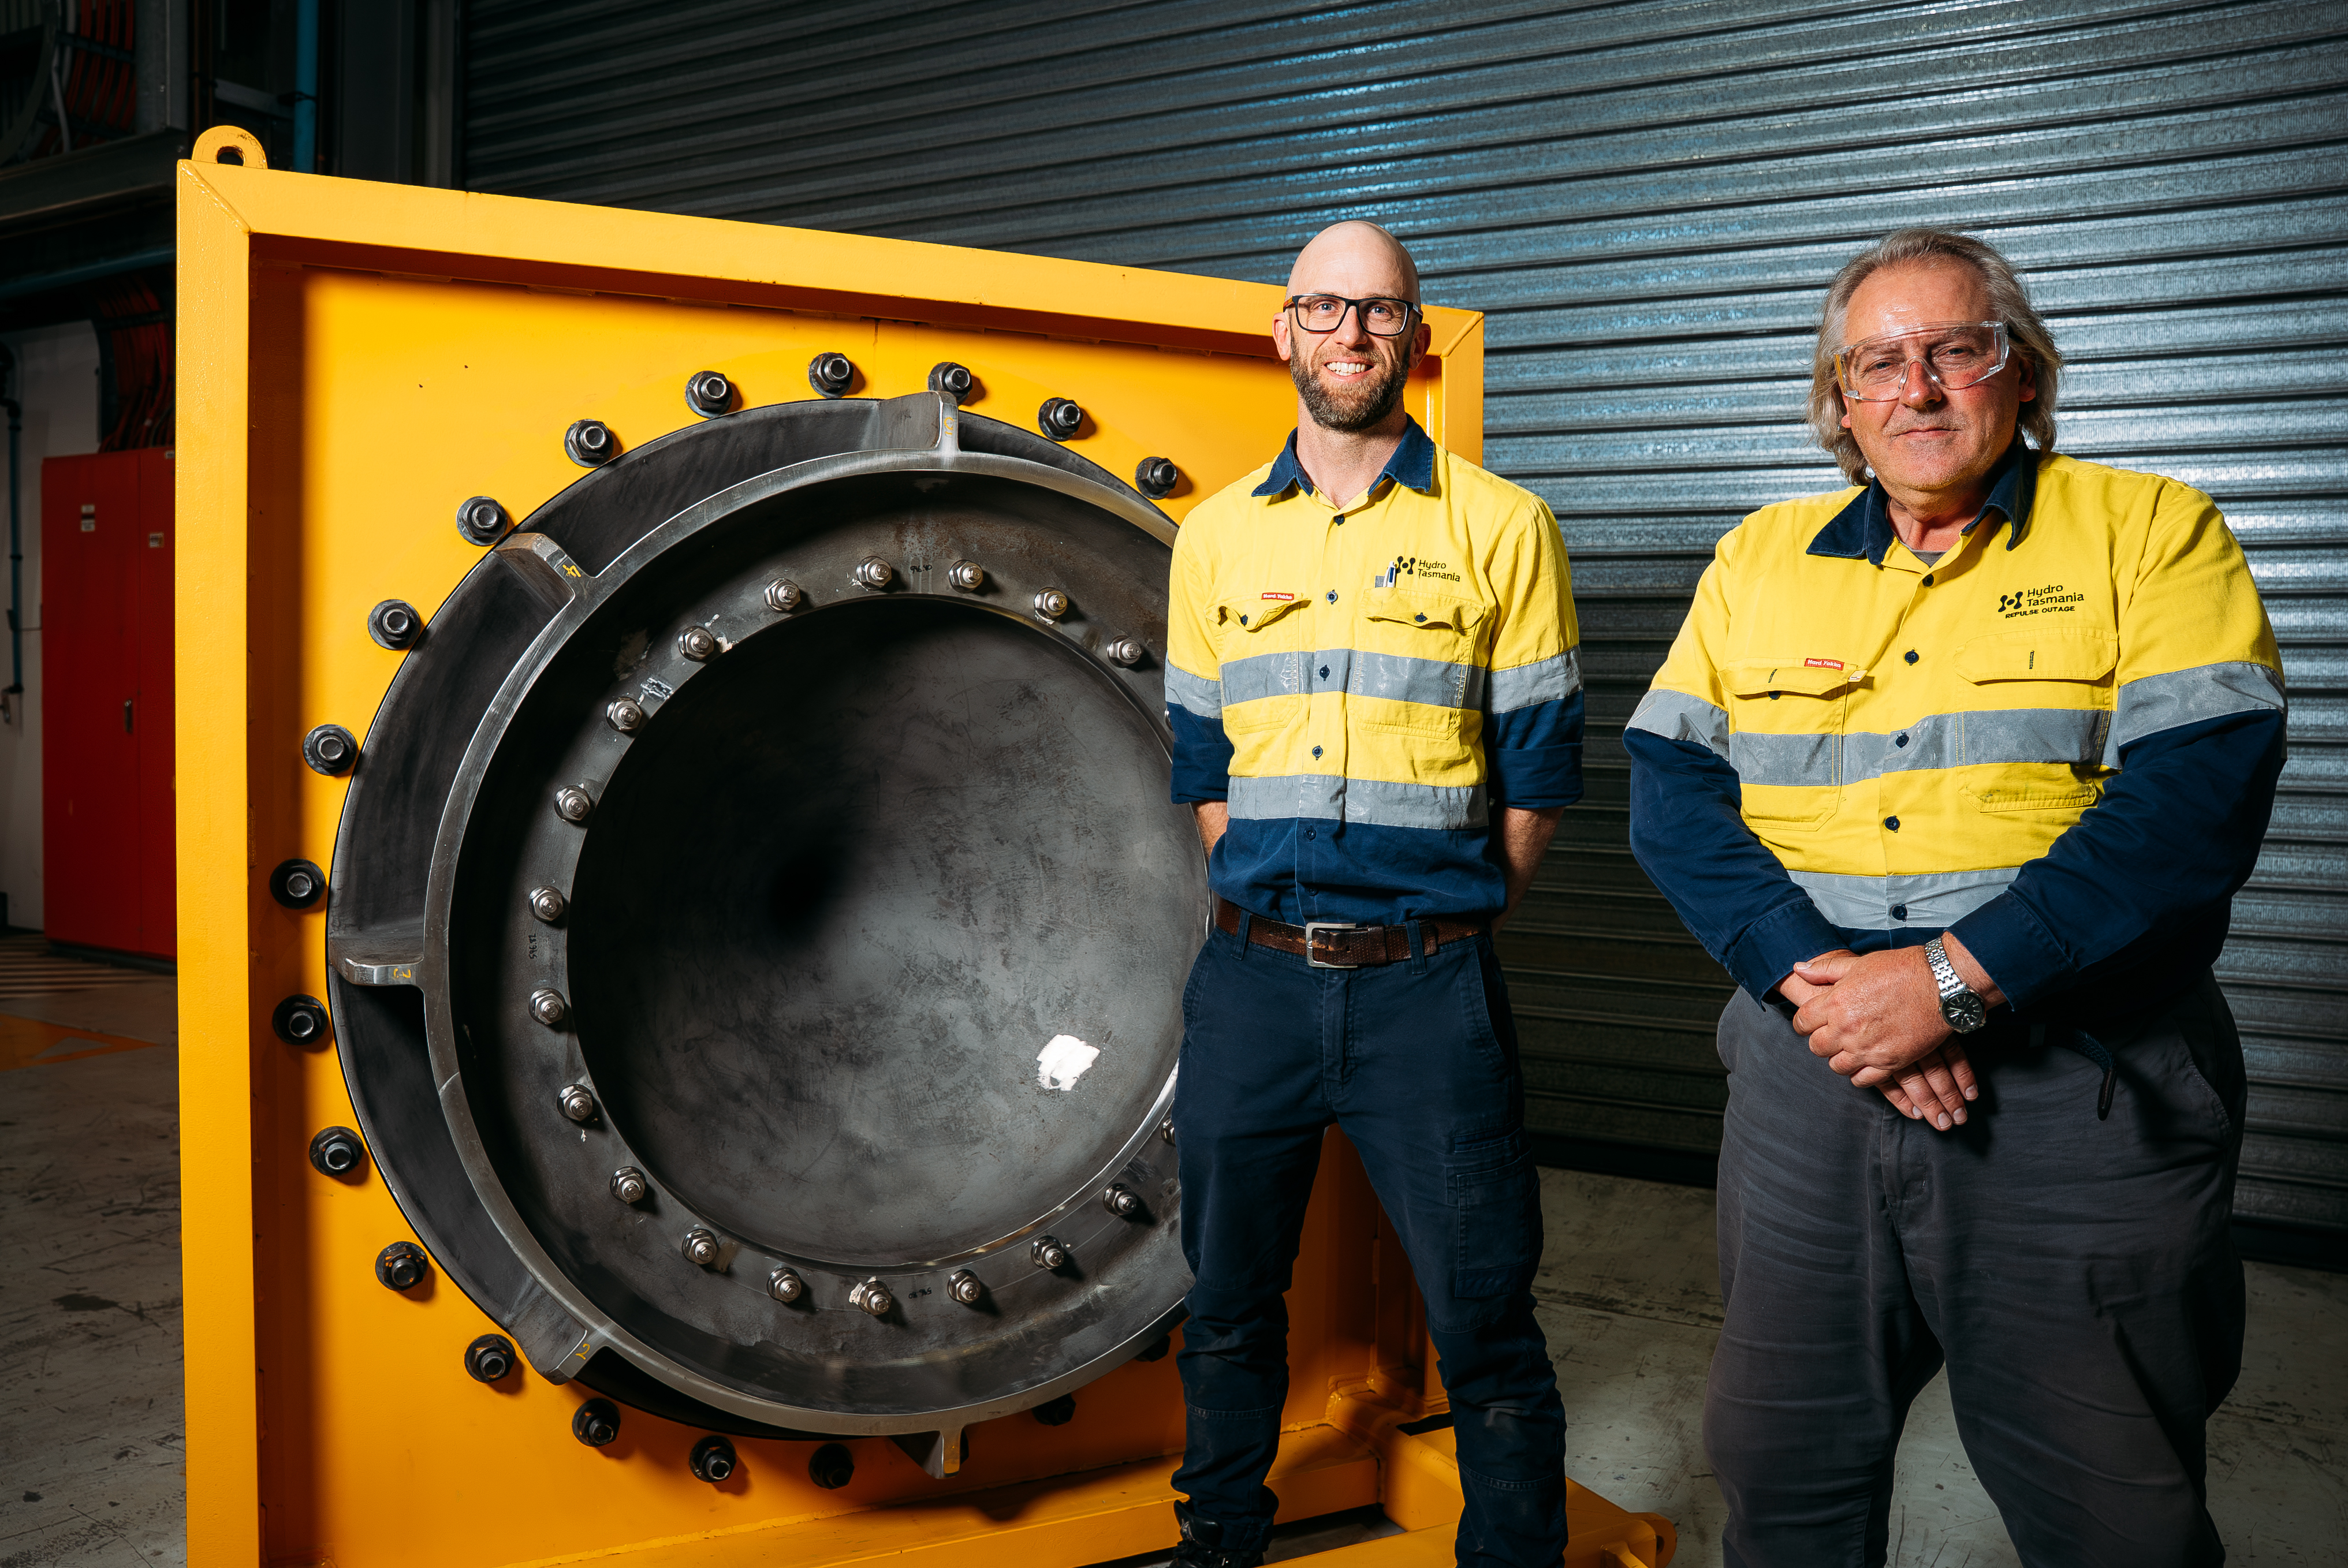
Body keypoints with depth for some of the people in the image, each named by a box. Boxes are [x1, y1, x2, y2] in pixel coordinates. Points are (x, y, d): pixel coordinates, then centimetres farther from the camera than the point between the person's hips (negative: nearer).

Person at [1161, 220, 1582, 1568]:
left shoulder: (1501, 527, -1)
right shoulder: (1215, 536, 9)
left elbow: (1540, 771, 0)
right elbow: (1202, 767, 13)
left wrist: (1455, 917, -1)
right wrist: (1269, 906, 6)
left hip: (1430, 987, -3)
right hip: (1253, 975, 3)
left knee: (1483, 1319, 5)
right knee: (1229, 1303, 17)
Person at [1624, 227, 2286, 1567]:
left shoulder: (2152, 530, 0)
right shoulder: (1761, 558, 9)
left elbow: (2199, 798, -13)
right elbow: (1675, 790, 0)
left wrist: (1955, 979, -20)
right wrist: (1812, 976, -15)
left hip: (2085, 1097, -2)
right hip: (1809, 1074, 3)